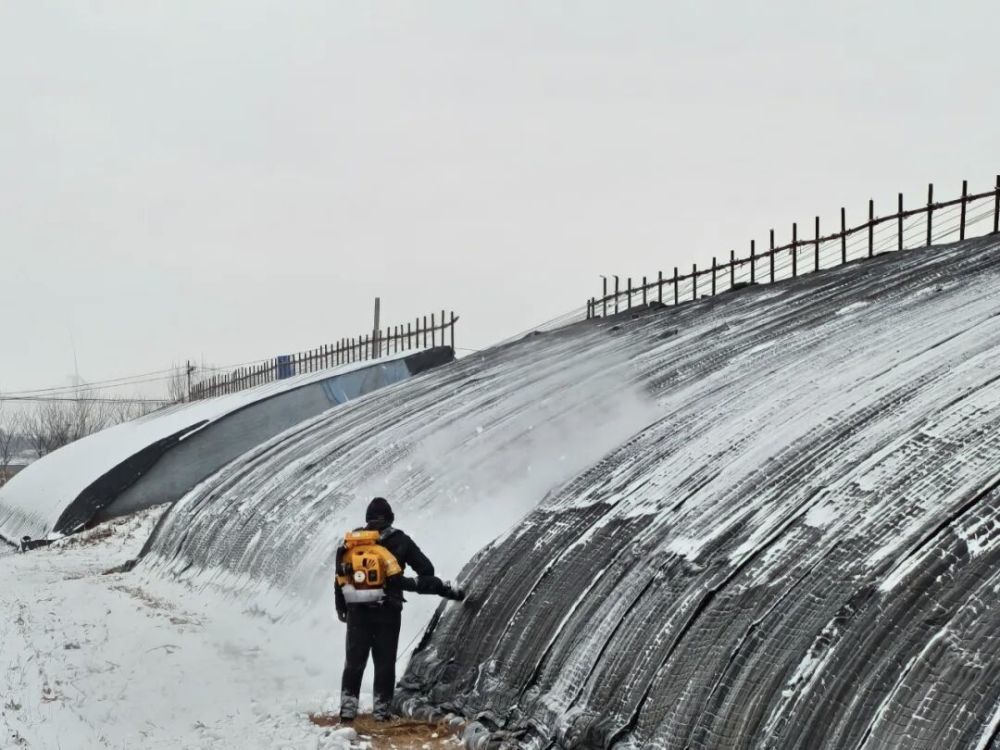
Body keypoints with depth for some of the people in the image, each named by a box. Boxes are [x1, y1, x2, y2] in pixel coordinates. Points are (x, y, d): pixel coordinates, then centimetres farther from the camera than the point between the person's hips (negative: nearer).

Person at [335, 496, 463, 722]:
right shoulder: (400, 541, 1)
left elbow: (340, 575, 5)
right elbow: (426, 570, -1)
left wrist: (341, 606, 13)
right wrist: (447, 590, 13)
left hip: (357, 610, 2)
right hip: (388, 610, -1)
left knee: (354, 660, 10)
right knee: (385, 661, 7)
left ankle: (348, 706, 5)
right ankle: (382, 708, 5)